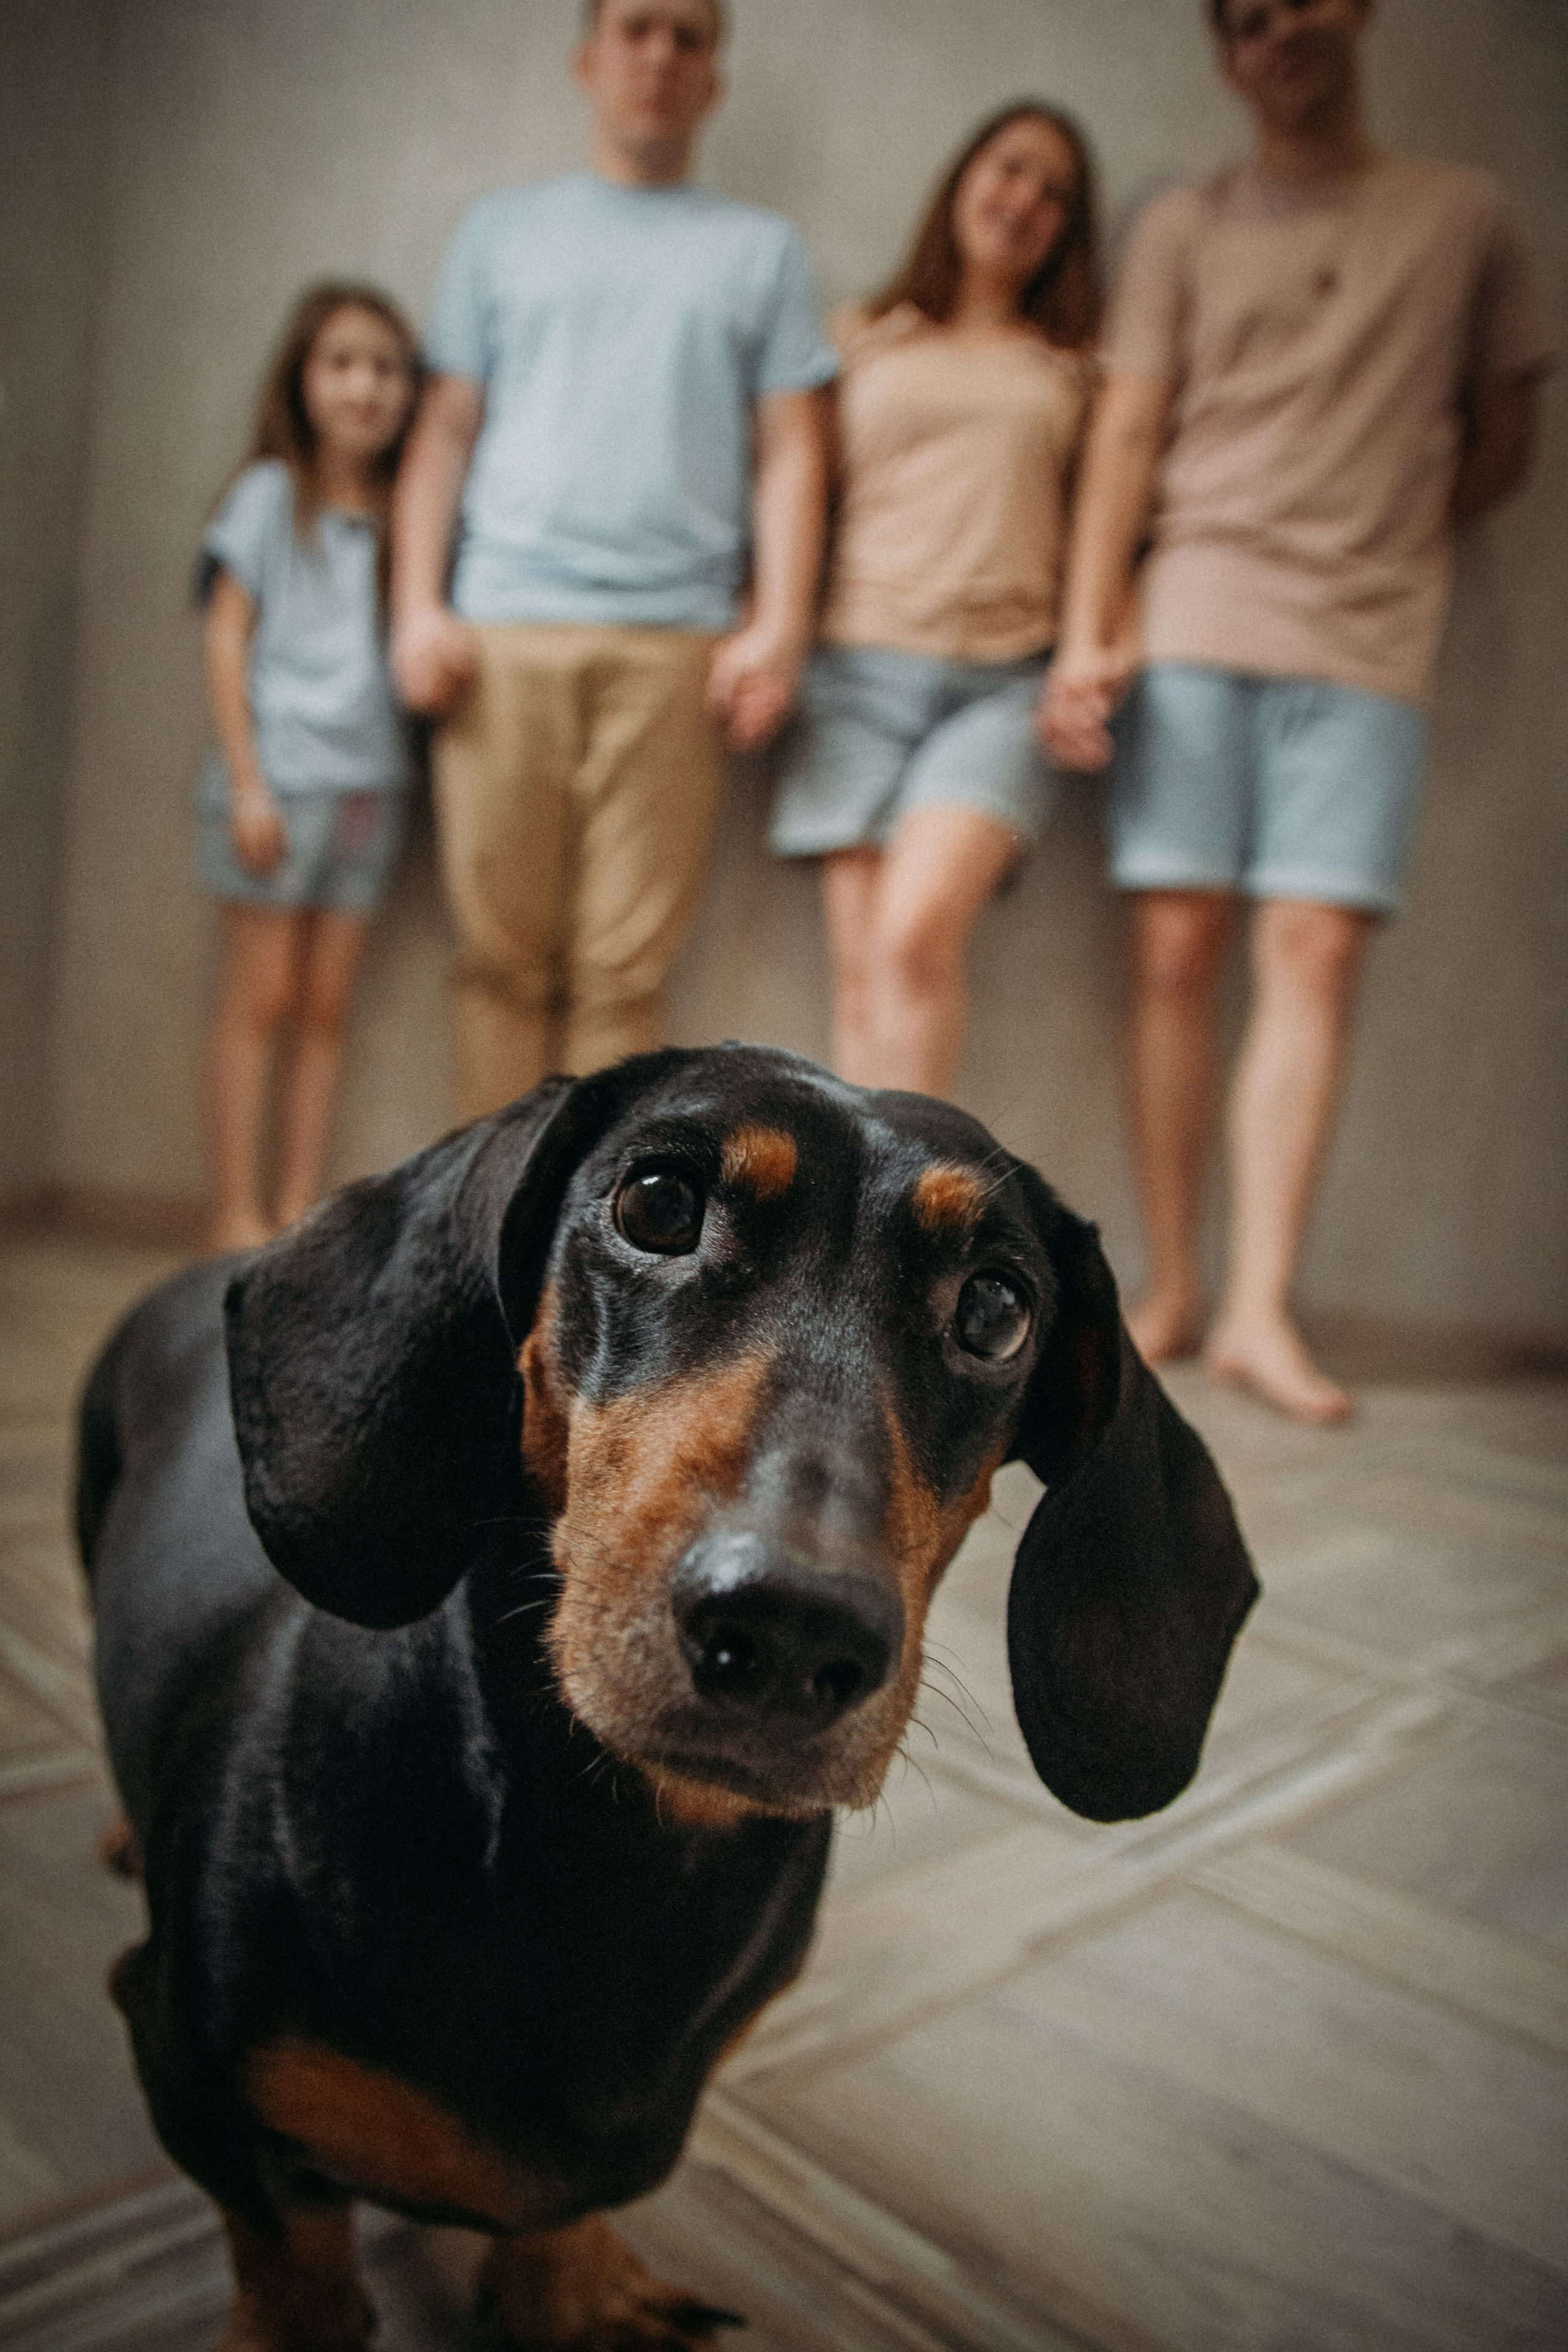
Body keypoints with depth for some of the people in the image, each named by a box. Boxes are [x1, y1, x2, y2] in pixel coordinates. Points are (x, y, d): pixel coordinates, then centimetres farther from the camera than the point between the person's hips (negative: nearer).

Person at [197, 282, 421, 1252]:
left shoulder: (404, 513, 12)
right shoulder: (272, 493, 1)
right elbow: (227, 637, -2)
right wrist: (247, 783, -9)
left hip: (369, 781, 4)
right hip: (280, 779, -4)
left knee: (327, 1007, 4)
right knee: (261, 999, -2)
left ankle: (300, 1209, 9)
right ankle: (238, 1214, 4)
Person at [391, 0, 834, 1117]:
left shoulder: (761, 248, 19)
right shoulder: (502, 228, 21)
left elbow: (790, 455, 10)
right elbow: (444, 434, 16)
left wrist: (780, 625, -4)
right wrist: (418, 606, 3)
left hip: (675, 643, -1)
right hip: (505, 630, 1)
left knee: (622, 968, -5)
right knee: (505, 957, -2)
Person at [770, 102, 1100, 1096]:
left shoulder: (1073, 363, 20)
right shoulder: (867, 338, 19)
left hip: (1005, 681, -1)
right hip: (864, 664, 1)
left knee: (917, 933, -23)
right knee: (863, 972, -6)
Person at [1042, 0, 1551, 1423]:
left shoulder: (1465, 215, 17)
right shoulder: (1185, 228, 15)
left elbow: (1505, 440, 20)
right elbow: (1125, 438, 6)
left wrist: (1379, 543, 9)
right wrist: (1085, 636, -6)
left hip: (1370, 648, 0)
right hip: (1195, 629, 0)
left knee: (1316, 951, -11)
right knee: (1178, 950, -6)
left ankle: (1262, 1307, -10)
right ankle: (1172, 1288, 1)